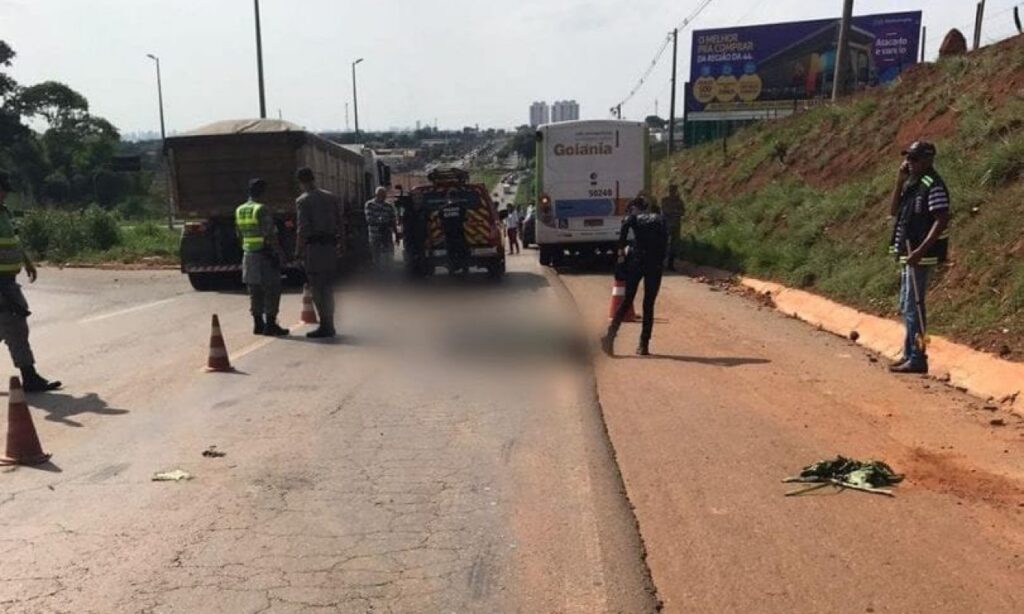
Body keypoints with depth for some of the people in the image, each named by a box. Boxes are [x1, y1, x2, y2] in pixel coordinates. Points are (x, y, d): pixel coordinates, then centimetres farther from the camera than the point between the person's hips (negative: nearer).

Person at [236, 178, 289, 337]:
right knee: (272, 290, -2)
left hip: (249, 255, 8)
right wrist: (281, 253, -13)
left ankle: (258, 324, 15)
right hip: (266, 255, -8)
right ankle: (270, 325, -2)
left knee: (255, 291, 12)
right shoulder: (262, 210, -16)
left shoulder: (239, 210, 8)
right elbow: (271, 235, -19)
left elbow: (240, 234, 14)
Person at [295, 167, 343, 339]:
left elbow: (302, 229, -13)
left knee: (317, 288, 0)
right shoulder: (331, 197, 11)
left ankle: (325, 326, 0)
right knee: (328, 287, 14)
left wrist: (298, 252, -8)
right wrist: (341, 244, 16)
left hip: (314, 247, -6)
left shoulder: (303, 201, -7)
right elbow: (340, 223, 10)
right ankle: (329, 326, 20)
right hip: (330, 246, 6)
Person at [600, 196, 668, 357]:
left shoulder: (632, 217, 10)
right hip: (655, 264, 1)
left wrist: (621, 252, -5)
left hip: (636, 260, -1)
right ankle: (644, 345, 7)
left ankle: (610, 334, -10)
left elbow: (624, 230, -12)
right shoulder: (659, 218, 17)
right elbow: (665, 238, 2)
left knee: (626, 301, 6)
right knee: (649, 304, 8)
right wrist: (661, 260, 6)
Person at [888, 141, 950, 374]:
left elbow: (941, 221, -19)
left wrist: (920, 251, -25)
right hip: (908, 253, 10)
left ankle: (917, 359, -1)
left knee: (913, 307, -7)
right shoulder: (912, 184, 14)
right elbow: (894, 211, 12)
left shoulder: (933, 186, -14)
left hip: (920, 256, -10)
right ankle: (909, 355, 23)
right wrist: (899, 182, 3)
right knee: (907, 306, 14)